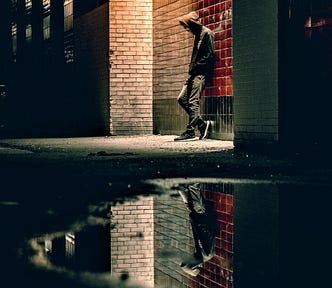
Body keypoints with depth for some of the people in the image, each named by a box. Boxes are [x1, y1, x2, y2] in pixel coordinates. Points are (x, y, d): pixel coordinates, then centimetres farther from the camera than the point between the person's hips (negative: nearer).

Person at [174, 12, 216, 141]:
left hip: (202, 73, -10)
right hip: (195, 73, 10)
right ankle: (202, 123, 9)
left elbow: (210, 56, -15)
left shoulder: (207, 33, -7)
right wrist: (192, 68, 9)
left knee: (193, 102, -12)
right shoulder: (197, 34, 21)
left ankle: (190, 132, -10)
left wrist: (195, 67, -14)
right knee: (182, 98, 5)